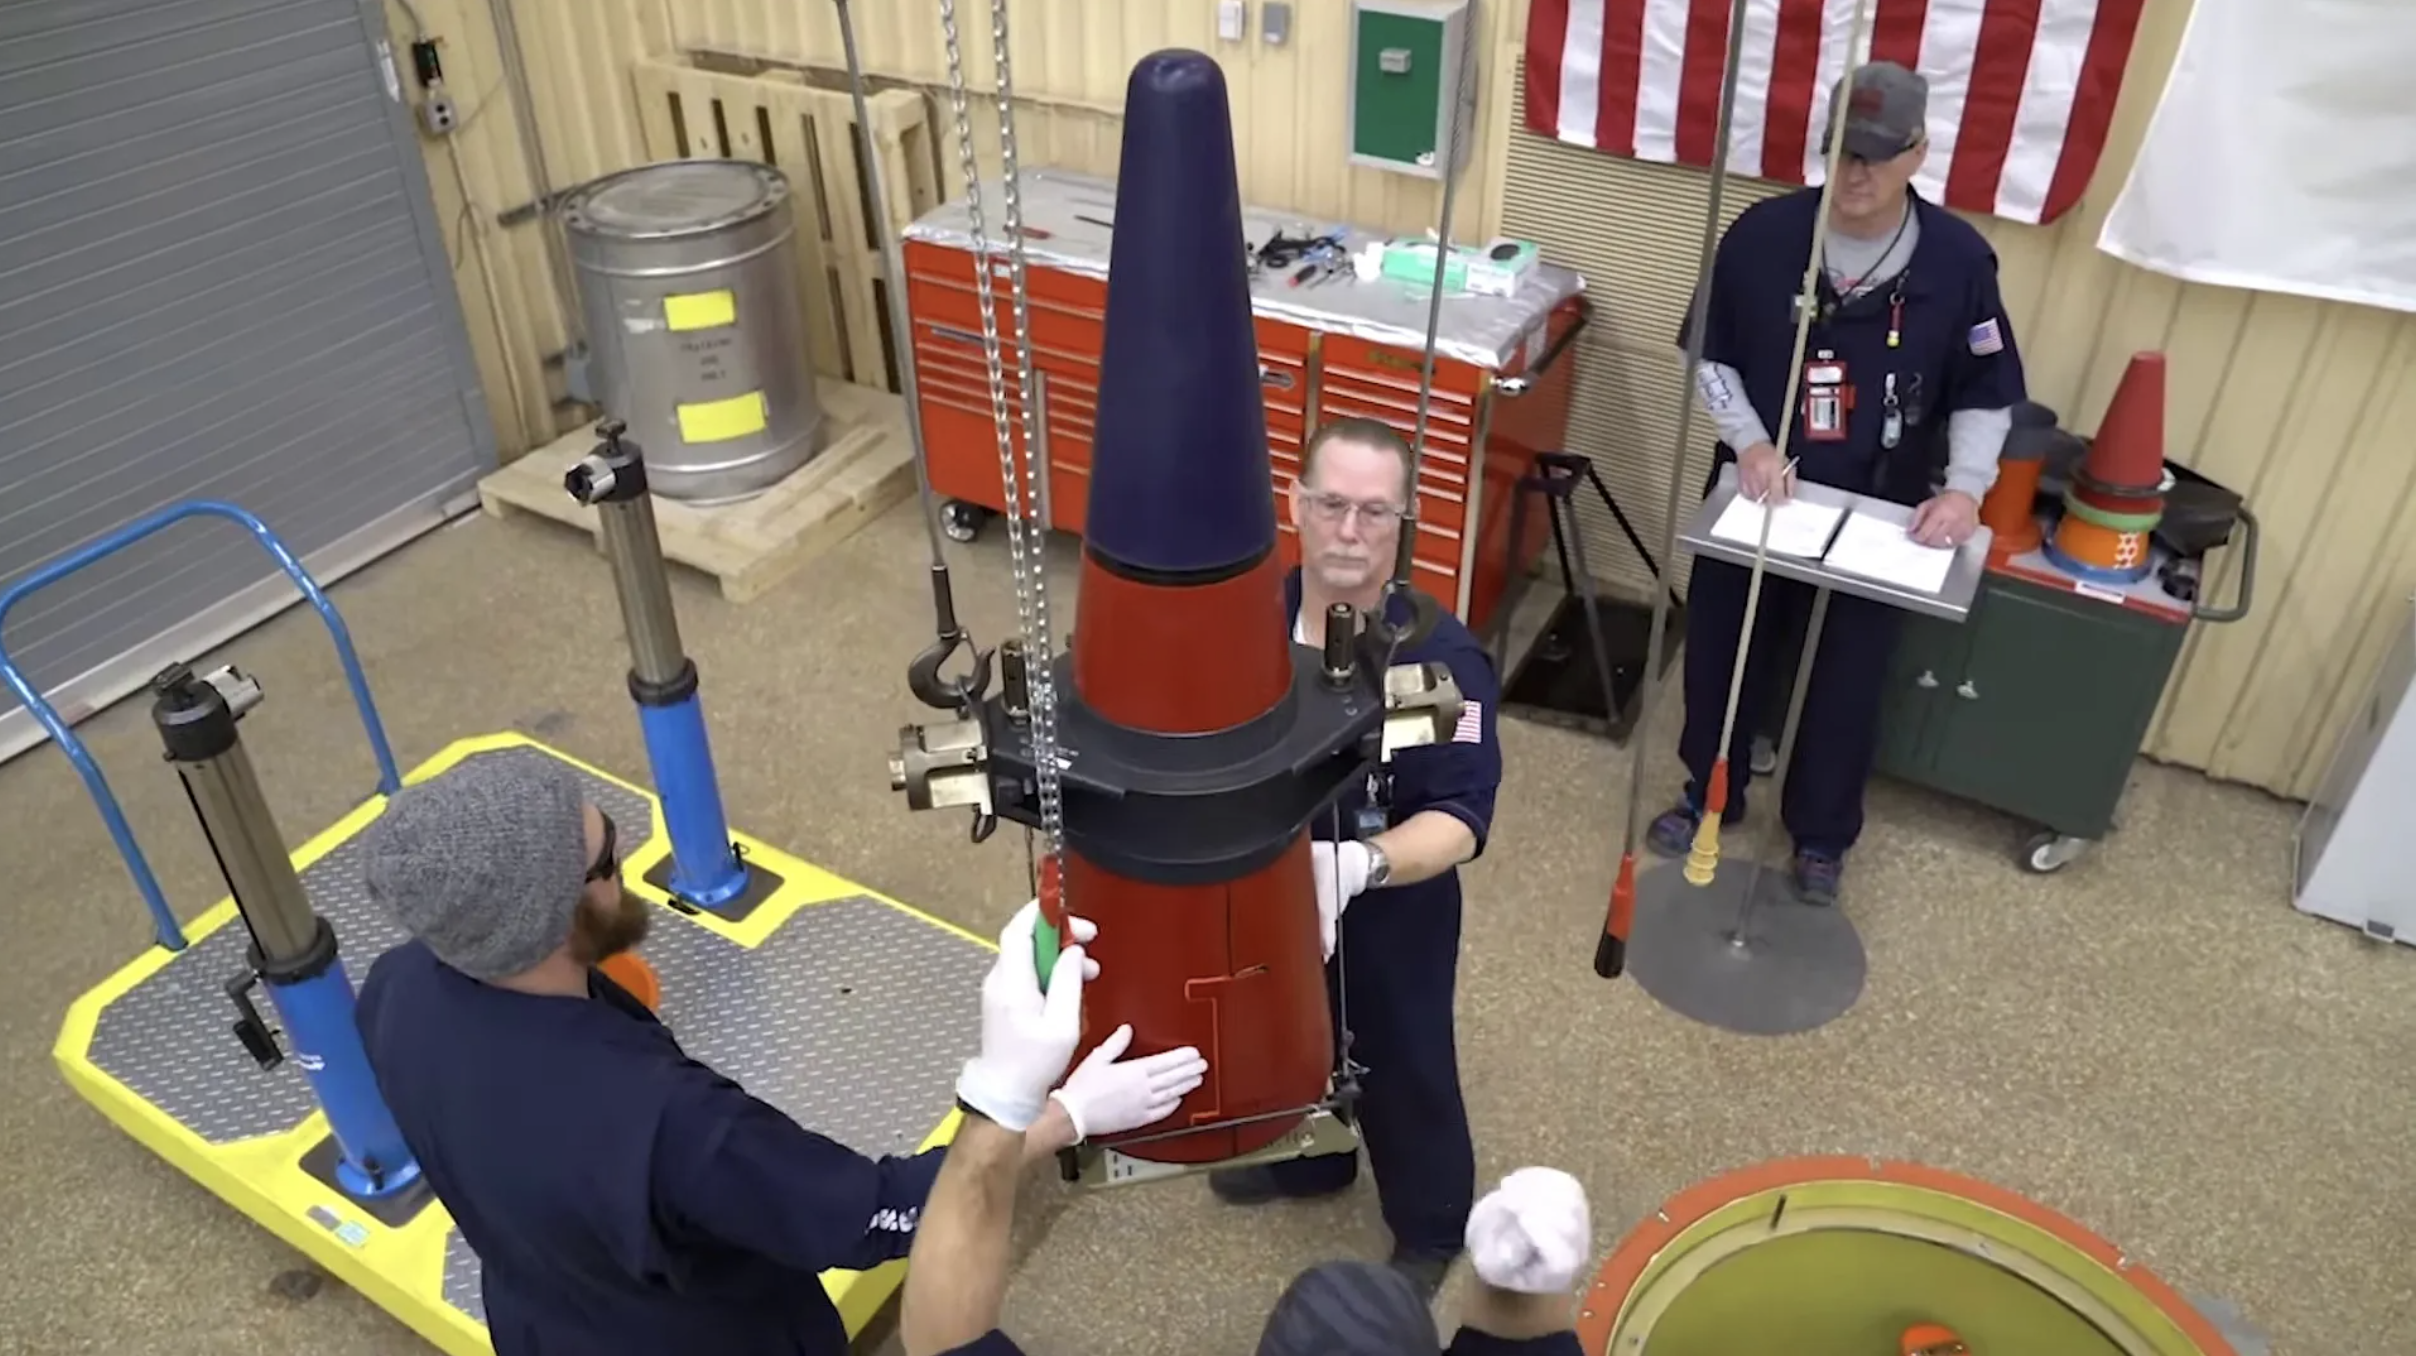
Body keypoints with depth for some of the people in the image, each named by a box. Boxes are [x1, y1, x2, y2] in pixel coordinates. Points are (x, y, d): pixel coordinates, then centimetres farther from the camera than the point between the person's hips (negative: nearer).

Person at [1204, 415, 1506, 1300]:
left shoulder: (1442, 659, -30)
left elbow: (1461, 819, -32)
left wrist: (1359, 865, -48)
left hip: (1391, 914, -4)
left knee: (1402, 1070, 20)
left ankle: (1430, 1228, 50)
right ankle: (1307, 1158, 62)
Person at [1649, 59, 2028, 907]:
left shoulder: (1960, 261, -11)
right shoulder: (1763, 235, -12)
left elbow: (1988, 395, -1)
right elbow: (1709, 354, -1)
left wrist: (1965, 487, -16)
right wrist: (1748, 440, -14)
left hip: (1878, 513, 0)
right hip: (1755, 494, 1)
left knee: (1847, 683, 11)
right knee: (1722, 655, 15)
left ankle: (1822, 835, 33)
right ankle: (1709, 795, 40)